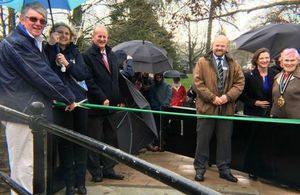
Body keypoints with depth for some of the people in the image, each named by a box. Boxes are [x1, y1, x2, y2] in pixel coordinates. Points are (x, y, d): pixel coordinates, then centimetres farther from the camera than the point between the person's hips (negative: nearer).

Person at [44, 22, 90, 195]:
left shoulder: (75, 52, 11)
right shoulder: (49, 50, 4)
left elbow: (84, 74, 0)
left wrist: (67, 64, -12)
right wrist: (51, 45, -21)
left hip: (80, 101, 3)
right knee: (65, 142, 2)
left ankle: (80, 181, 18)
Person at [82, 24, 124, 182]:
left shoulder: (112, 55, 16)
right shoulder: (87, 56, -5)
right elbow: (89, 81, -12)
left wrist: (120, 100, 10)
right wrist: (103, 99, -16)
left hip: (112, 105, 7)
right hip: (96, 105, -6)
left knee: (111, 139, 12)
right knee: (95, 140, 4)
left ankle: (108, 169, 23)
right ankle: (95, 172, 17)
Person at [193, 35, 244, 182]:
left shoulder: (233, 64, 11)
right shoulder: (202, 62, 3)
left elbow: (240, 82, 6)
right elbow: (198, 83, -5)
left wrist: (228, 96, -10)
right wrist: (212, 98, -14)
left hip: (226, 108, 3)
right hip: (207, 108, -2)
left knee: (225, 140, 10)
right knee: (203, 140, 4)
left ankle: (224, 169, 23)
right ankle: (200, 169, 17)